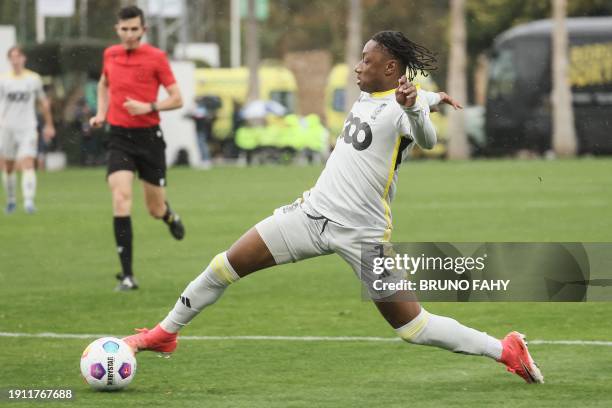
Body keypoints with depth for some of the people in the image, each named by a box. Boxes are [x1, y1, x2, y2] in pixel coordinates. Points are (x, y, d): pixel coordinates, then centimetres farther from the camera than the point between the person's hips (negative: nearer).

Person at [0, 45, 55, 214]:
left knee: (28, 165, -16)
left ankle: (29, 200, -25)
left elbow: (44, 102, 16)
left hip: (27, 129, -1)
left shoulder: (33, 79, 5)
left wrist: (49, 125, 19)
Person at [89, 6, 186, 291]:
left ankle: (169, 216, 48)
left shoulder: (156, 57, -6)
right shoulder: (110, 55, 6)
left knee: (156, 209, 6)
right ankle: (126, 275, -16)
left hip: (149, 137, -2)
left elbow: (177, 99, -4)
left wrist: (149, 107, -20)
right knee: (121, 199, -17)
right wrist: (101, 113, 12)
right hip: (119, 137, 2)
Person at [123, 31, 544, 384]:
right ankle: (165, 333, 19)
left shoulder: (401, 107, -15)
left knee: (412, 327, -6)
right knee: (226, 265, 3)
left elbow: (427, 139, -38)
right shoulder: (367, 95, 8)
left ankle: (505, 350, 10)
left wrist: (416, 106, -55)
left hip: (363, 234, -7)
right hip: (315, 211, 7)